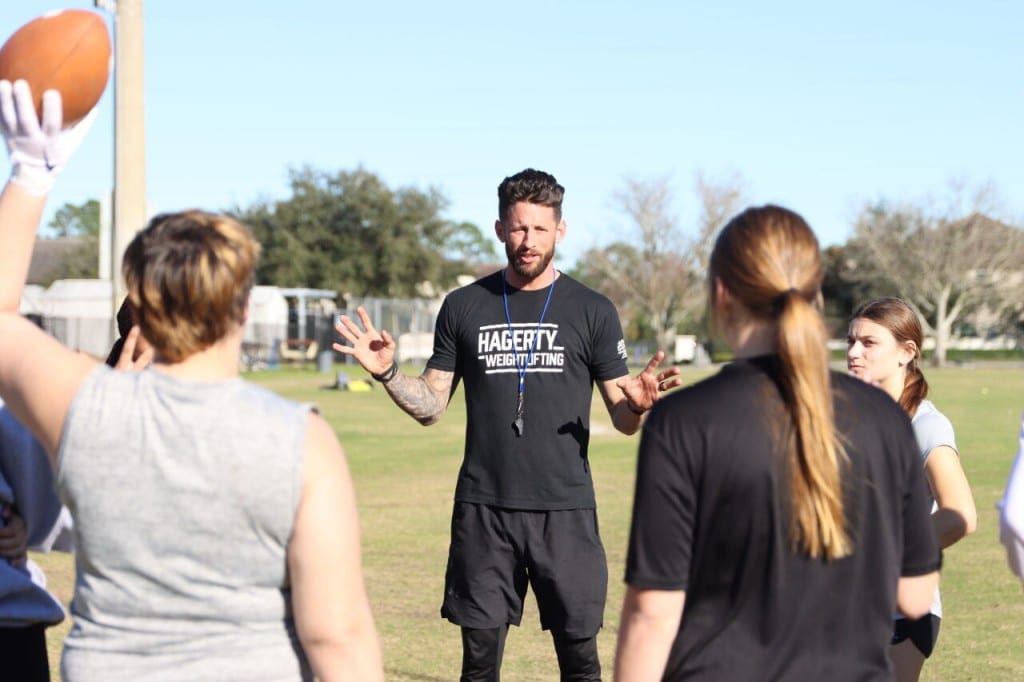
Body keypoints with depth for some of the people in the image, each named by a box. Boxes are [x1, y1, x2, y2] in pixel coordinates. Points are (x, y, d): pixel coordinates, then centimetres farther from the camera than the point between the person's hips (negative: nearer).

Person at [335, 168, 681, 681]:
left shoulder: (591, 311, 2)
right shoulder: (464, 307, 7)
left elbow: (622, 419, 2)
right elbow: (431, 406, 9)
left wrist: (637, 404, -21)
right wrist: (386, 373, -9)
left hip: (564, 509, -1)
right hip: (483, 508, 2)